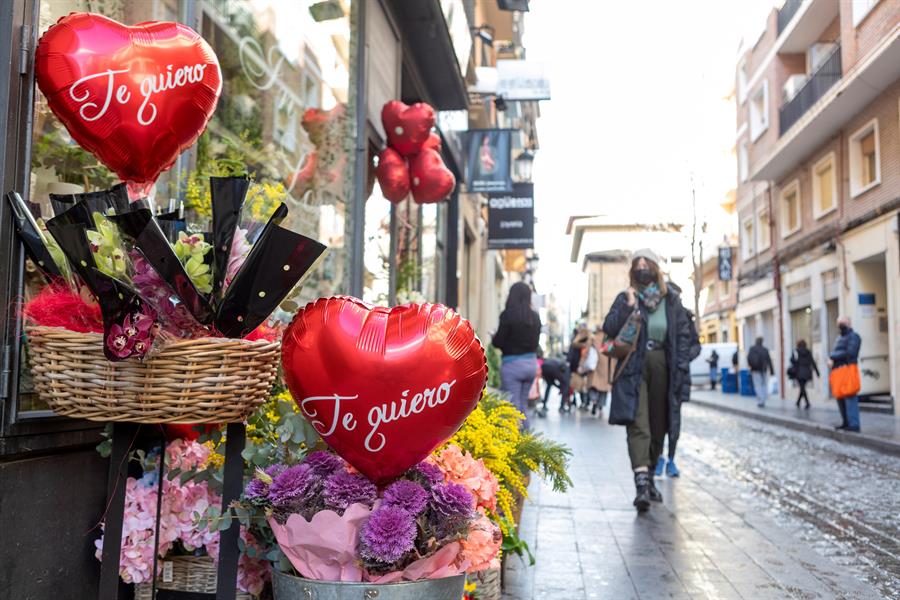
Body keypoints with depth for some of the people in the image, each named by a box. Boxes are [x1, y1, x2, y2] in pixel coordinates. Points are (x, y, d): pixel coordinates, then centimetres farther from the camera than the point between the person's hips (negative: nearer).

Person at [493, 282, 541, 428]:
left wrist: (494, 337, 9)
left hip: (512, 363, -6)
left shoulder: (508, 315, -13)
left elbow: (498, 342, -11)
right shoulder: (535, 317, 4)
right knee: (523, 404, 18)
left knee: (513, 405, -1)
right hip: (531, 363, 6)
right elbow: (535, 341, 12)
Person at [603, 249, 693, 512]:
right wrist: (629, 305, -16)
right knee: (638, 425, -15)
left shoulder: (672, 300, 8)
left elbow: (684, 335, 7)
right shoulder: (625, 298, 4)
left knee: (658, 427, 10)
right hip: (634, 369, -3)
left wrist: (680, 367, -2)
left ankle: (648, 479, 27)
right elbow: (609, 328, -7)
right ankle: (642, 483, -23)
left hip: (661, 368, 3)